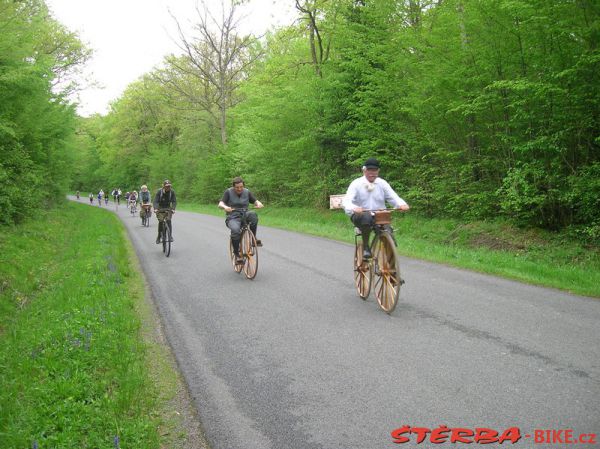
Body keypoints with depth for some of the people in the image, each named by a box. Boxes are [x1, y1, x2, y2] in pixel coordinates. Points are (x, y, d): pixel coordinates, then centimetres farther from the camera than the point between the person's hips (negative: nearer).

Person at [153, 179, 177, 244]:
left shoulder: (172, 192, -12)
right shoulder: (159, 191, -17)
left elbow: (174, 201, -15)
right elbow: (155, 201, -22)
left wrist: (173, 209, -32)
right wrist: (155, 208, -39)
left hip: (168, 208, 1)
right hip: (160, 208, -1)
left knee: (168, 221, -16)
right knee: (160, 222, -10)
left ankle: (170, 236, -12)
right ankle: (159, 237, 3)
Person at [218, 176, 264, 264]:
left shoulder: (247, 192, 7)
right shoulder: (228, 192, -2)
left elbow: (255, 201, 4)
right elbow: (220, 204, -10)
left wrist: (259, 203, -21)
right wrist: (225, 207, -34)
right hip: (233, 218, -2)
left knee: (253, 214, -32)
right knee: (235, 230, -36)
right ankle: (237, 254, -21)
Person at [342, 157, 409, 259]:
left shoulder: (382, 183, 8)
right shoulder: (356, 184, -1)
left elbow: (393, 197, -1)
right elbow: (346, 201, -14)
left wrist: (402, 204, -25)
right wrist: (353, 208, -39)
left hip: (380, 217, 3)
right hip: (360, 216, -3)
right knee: (366, 217, -38)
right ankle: (365, 247, -22)